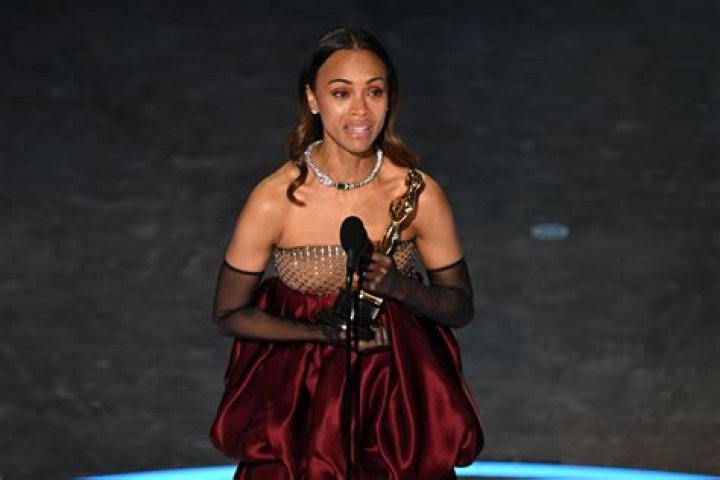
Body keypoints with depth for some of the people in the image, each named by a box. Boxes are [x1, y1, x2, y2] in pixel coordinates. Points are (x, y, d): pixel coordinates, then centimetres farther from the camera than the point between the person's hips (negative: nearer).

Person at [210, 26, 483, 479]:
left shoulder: (420, 195, -15)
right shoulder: (274, 200, -18)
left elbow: (461, 307, -3)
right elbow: (229, 313, -7)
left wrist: (397, 285, -23)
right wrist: (324, 333, -20)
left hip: (398, 383, 1)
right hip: (301, 388, -1)